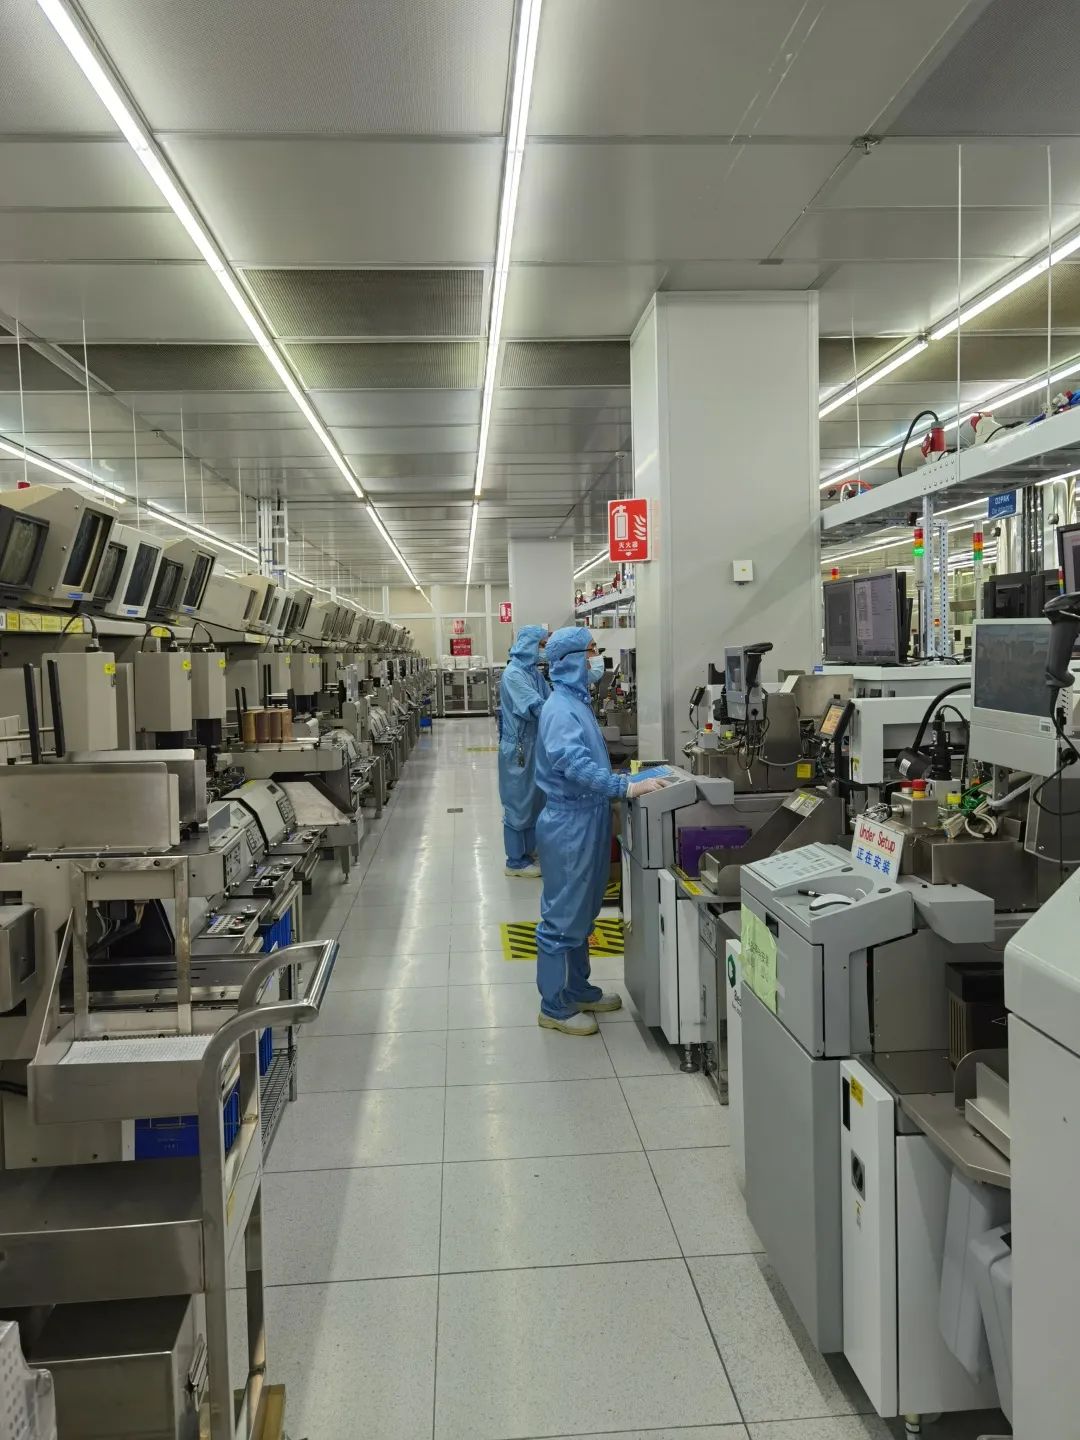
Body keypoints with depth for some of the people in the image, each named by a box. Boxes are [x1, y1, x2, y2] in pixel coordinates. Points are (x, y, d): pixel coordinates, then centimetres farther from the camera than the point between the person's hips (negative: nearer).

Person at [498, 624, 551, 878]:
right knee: (518, 801, 0)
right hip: (518, 746, -9)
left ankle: (529, 849, 31)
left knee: (534, 798, 18)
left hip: (535, 744, 9)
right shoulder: (513, 674, -19)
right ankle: (516, 861, 9)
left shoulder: (533, 671, 9)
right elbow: (537, 707, -26)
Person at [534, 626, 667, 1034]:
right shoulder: (560, 708, -20)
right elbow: (573, 762, -33)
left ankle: (578, 990, 34)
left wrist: (624, 782, 15)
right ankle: (555, 1008, 13)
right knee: (563, 918, 1)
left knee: (581, 914, 20)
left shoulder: (578, 701, 12)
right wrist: (626, 787, -37)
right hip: (569, 824, -10)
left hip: (587, 821, 10)